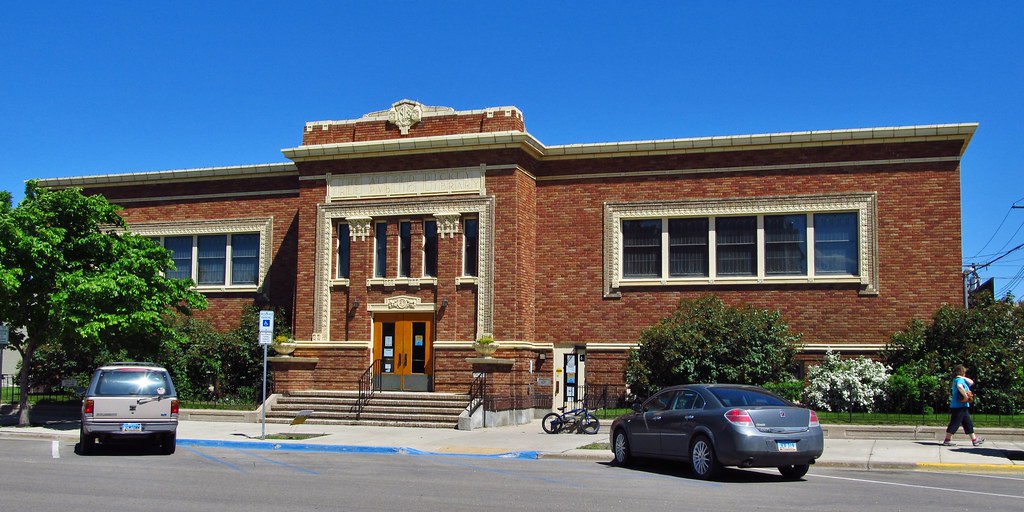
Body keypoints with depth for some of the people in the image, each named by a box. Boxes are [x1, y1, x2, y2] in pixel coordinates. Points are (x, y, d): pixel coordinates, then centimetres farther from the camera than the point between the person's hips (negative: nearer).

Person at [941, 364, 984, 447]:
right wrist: (965, 395, -28)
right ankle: (946, 440, -2)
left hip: (963, 407, 10)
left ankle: (974, 440, 20)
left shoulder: (962, 380, 18)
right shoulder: (959, 379, -13)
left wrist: (964, 378, 7)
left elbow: (971, 382, 22)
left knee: (968, 423, 14)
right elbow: (959, 386, -35)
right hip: (959, 406, -10)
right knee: (954, 423, -6)